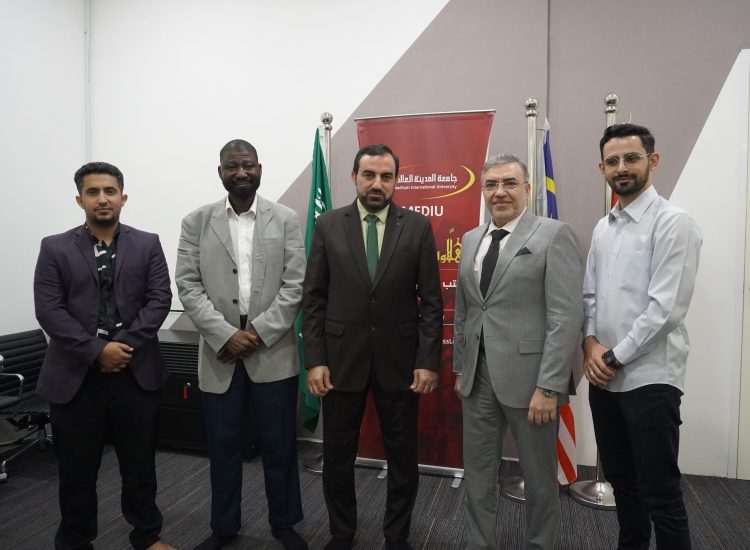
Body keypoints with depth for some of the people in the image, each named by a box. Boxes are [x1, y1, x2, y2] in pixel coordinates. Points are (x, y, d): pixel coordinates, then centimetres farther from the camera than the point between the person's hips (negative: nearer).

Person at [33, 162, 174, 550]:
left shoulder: (147, 245, 5)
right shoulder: (55, 249, 3)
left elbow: (159, 300, -3)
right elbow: (49, 311, -6)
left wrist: (123, 346, -13)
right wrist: (98, 351, -15)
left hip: (136, 373, 1)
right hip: (75, 376, 0)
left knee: (140, 465, 13)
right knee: (76, 471, 12)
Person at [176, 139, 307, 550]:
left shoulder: (285, 220, 2)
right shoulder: (196, 222, 4)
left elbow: (295, 286, -4)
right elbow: (188, 287, -2)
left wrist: (258, 333, -11)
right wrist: (225, 335, -12)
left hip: (273, 352, -1)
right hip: (219, 352, 1)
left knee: (279, 443, 10)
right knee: (223, 445, 13)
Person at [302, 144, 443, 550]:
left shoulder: (418, 227, 0)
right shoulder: (328, 226, 1)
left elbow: (431, 301, -1)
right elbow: (313, 299, 0)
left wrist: (428, 361, -7)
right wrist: (315, 360, -6)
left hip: (399, 359, 0)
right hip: (341, 357, 1)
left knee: (402, 457, 12)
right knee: (338, 455, 14)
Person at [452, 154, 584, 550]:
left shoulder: (554, 235, -7)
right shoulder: (470, 240, 11)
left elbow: (567, 317, -13)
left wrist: (549, 387, -17)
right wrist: (459, 367, 12)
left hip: (528, 378, -5)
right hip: (477, 378, 5)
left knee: (539, 478, 13)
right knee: (477, 473, 15)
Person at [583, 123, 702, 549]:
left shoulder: (673, 223, -11)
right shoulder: (603, 228, 12)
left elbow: (665, 308, -17)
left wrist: (614, 357, -12)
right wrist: (591, 343, -4)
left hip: (649, 378, -7)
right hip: (604, 378, 7)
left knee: (660, 493, 4)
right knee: (621, 480, 20)